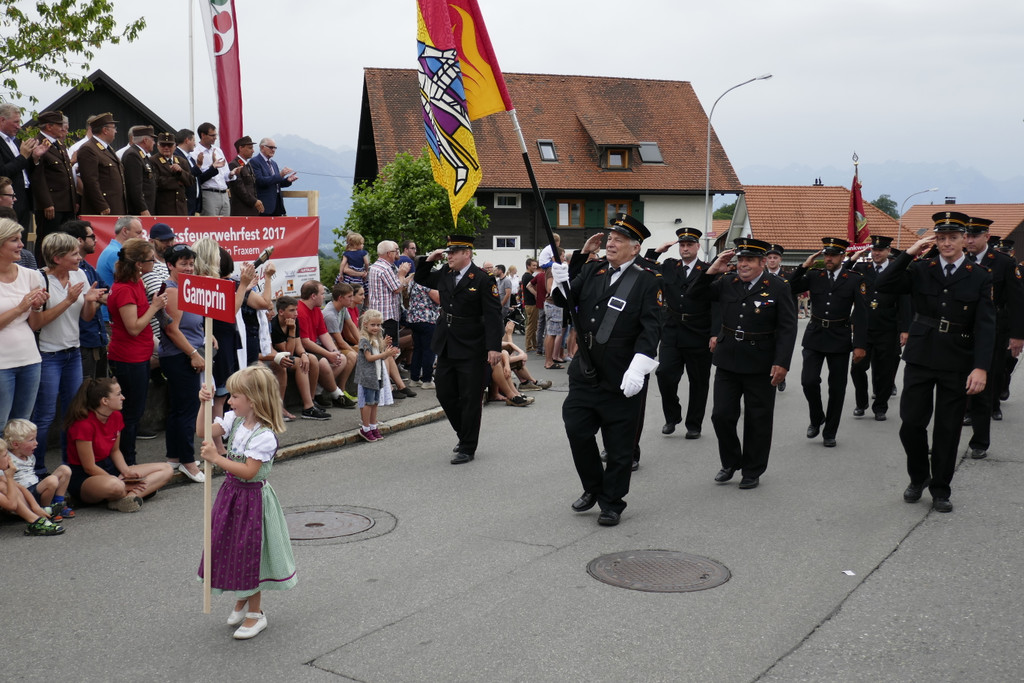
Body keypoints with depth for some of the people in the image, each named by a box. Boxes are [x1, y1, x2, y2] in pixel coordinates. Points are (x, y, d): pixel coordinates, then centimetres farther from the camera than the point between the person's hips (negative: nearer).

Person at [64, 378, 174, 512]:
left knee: (166, 470, -3)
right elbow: (89, 467, -20)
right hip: (84, 478, -9)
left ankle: (129, 496, -25)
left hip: (109, 468, 9)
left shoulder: (116, 417, 1)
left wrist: (126, 472, -7)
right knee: (114, 486, -46)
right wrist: (124, 484, -20)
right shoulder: (84, 424, -22)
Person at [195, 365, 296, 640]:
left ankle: (255, 614, 21)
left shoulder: (265, 436, -24)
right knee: (231, 548, 17)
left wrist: (216, 458, -28)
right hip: (231, 493, 8)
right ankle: (242, 600, 40)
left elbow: (248, 471, -27)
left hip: (252, 497, -7)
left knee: (250, 551, 4)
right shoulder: (233, 420, -1)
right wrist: (204, 404, -13)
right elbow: (203, 431, 0)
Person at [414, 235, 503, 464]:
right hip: (446, 348, 7)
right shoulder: (444, 274, 7)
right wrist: (428, 260, 6)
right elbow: (421, 279, 24)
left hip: (472, 351, -7)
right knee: (445, 394, 13)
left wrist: (494, 347, -21)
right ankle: (464, 434, 32)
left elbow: (493, 315, -15)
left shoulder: (482, 279, -12)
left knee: (470, 400, 2)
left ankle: (467, 449, 13)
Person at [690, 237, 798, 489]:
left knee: (757, 421, 7)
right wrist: (712, 271, -8)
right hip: (728, 362, 3)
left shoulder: (778, 288, -7)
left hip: (760, 365, -3)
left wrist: (782, 363, -18)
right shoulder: (727, 282, 3)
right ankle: (731, 462, 26)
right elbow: (695, 295, 6)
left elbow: (787, 329, -9)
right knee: (721, 415, 5)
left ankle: (752, 471, 21)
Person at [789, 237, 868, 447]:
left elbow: (861, 314, -5)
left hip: (839, 339, -1)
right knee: (809, 380, -10)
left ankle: (830, 433, 19)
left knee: (837, 388, 5)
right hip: (814, 337, 1)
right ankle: (817, 418, 17)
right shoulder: (814, 276, 3)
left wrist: (860, 345, -10)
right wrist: (804, 266, -10)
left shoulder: (855, 279, -2)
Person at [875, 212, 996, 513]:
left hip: (958, 363, -1)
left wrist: (981, 367, -16)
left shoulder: (980, 277, -1)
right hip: (920, 358, 1)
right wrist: (909, 254, -15)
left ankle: (940, 489, 22)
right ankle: (918, 477, 25)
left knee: (948, 429, 7)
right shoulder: (920, 270, 2)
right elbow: (883, 285, -9)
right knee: (911, 423, 1)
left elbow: (985, 326, -6)